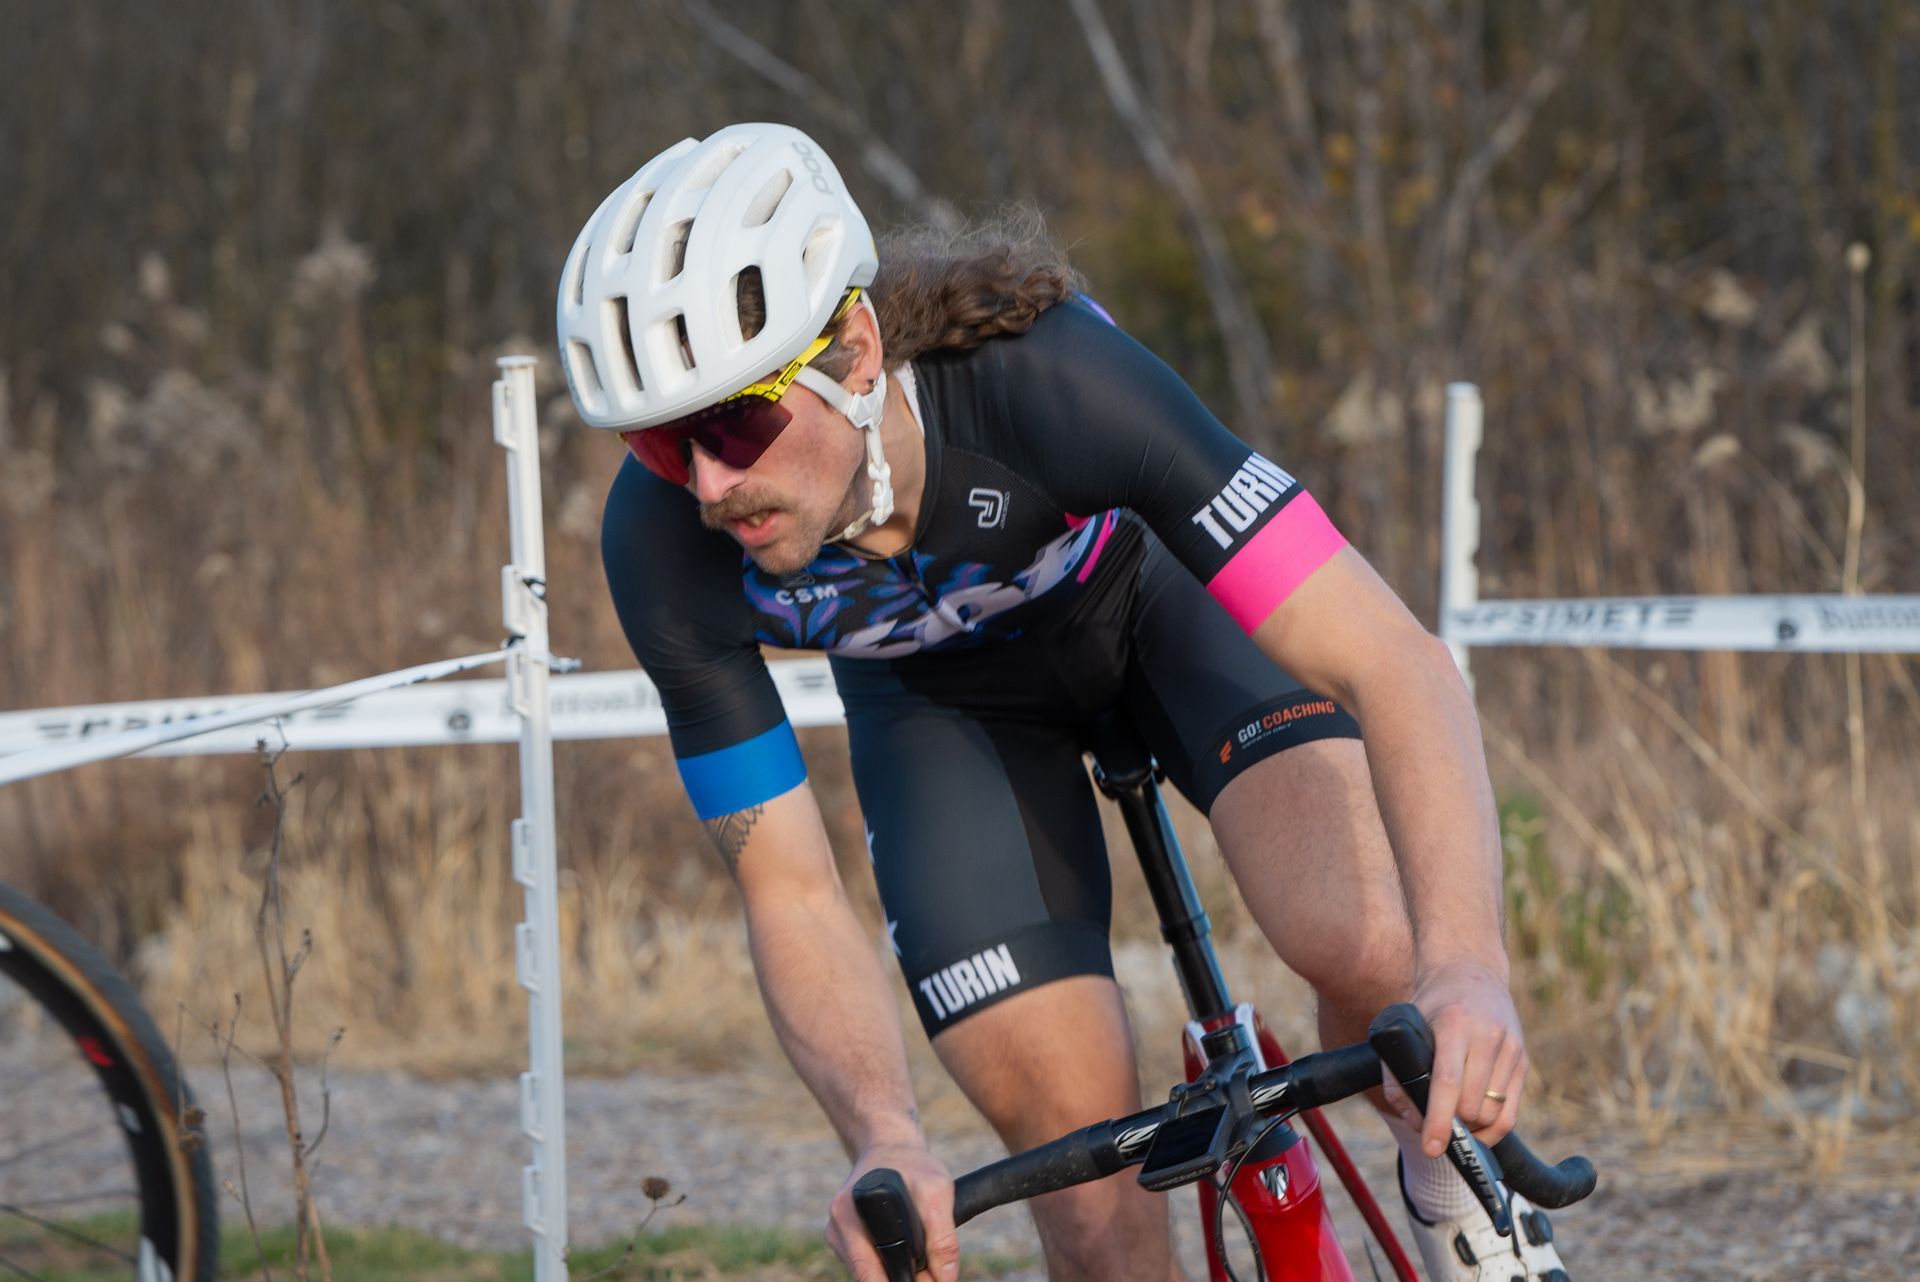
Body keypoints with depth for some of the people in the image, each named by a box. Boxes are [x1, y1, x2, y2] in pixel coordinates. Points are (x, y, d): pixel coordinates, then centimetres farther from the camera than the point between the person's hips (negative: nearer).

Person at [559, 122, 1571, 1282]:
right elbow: (792, 896, -24)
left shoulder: (1039, 370, -42)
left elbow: (1393, 660, -44)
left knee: (1370, 947, -28)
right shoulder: (665, 542, -34)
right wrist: (884, 1135, -44)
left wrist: (1467, 970, -59)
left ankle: (1445, 1158, 4)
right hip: (941, 696, 2)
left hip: (1158, 586, -2)